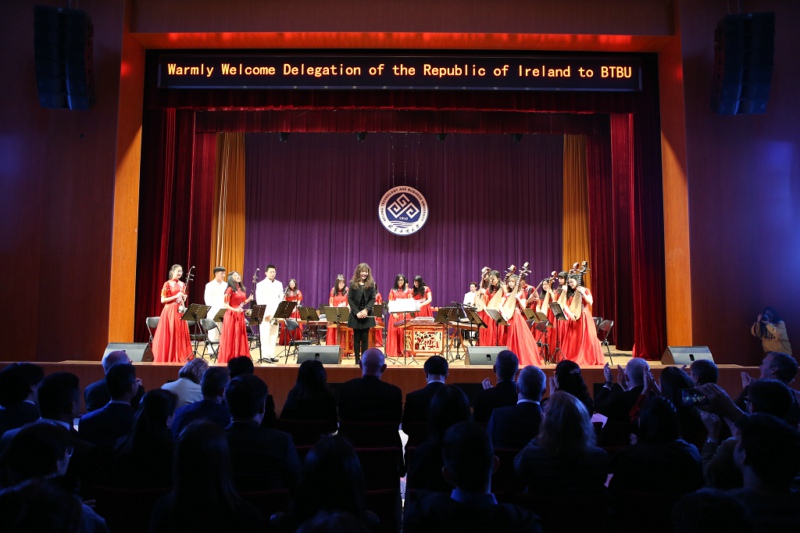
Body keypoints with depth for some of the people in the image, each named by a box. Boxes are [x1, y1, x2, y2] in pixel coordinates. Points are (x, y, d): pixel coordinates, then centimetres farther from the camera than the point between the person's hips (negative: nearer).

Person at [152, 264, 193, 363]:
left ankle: (179, 357, 7)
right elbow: (162, 300, -9)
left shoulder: (182, 284, 13)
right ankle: (168, 358, 3)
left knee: (180, 334, 3)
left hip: (180, 311, 6)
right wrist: (176, 296, -16)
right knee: (169, 335, -3)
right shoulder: (167, 284, -5)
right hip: (170, 311, -6)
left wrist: (183, 297, -1)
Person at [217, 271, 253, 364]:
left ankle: (239, 357, 14)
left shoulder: (242, 289, 12)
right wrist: (235, 310, -24)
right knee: (230, 338, -2)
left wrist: (249, 299, 4)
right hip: (231, 316, -7)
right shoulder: (230, 289, -8)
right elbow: (225, 305, -11)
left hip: (240, 316, 7)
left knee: (240, 337, 8)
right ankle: (228, 358, 5)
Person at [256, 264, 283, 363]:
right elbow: (259, 301, -6)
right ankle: (265, 355, -4)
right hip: (265, 313, -4)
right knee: (265, 334, -7)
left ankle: (271, 355, 8)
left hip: (276, 313, 4)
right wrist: (266, 313, -15)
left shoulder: (279, 284, 14)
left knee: (274, 334, 3)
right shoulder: (261, 284, 1)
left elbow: (281, 299, 11)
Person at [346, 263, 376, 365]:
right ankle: (357, 360, 9)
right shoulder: (353, 284, 0)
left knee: (365, 338, 2)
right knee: (356, 338, 4)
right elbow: (349, 299, -3)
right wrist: (357, 312, -13)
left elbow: (373, 299, -1)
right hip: (356, 314, 0)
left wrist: (366, 310, -16)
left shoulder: (371, 284, 2)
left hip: (367, 314, 0)